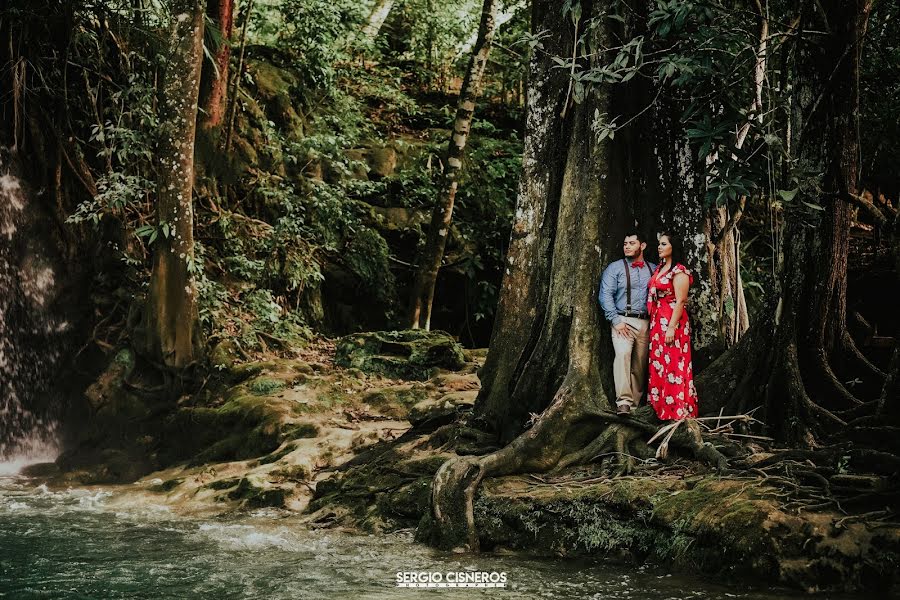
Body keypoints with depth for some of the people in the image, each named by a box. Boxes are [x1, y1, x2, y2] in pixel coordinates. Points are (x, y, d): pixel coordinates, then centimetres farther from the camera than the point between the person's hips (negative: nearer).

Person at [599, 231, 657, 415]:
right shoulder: (615, 268, 7)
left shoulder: (654, 269, 15)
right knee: (623, 354, -24)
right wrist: (616, 320, -11)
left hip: (646, 323, 3)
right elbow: (606, 295, -1)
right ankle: (623, 401, -28)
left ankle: (634, 401, 9)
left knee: (641, 363, 2)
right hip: (623, 321, -3)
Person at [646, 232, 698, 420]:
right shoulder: (659, 268, 15)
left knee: (673, 363, -6)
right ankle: (663, 405, 18)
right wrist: (654, 323, 11)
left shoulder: (679, 271, -11)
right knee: (658, 363, 10)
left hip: (672, 322, -9)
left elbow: (680, 301, -16)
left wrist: (672, 327, -20)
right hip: (657, 322, 9)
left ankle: (677, 409, -1)